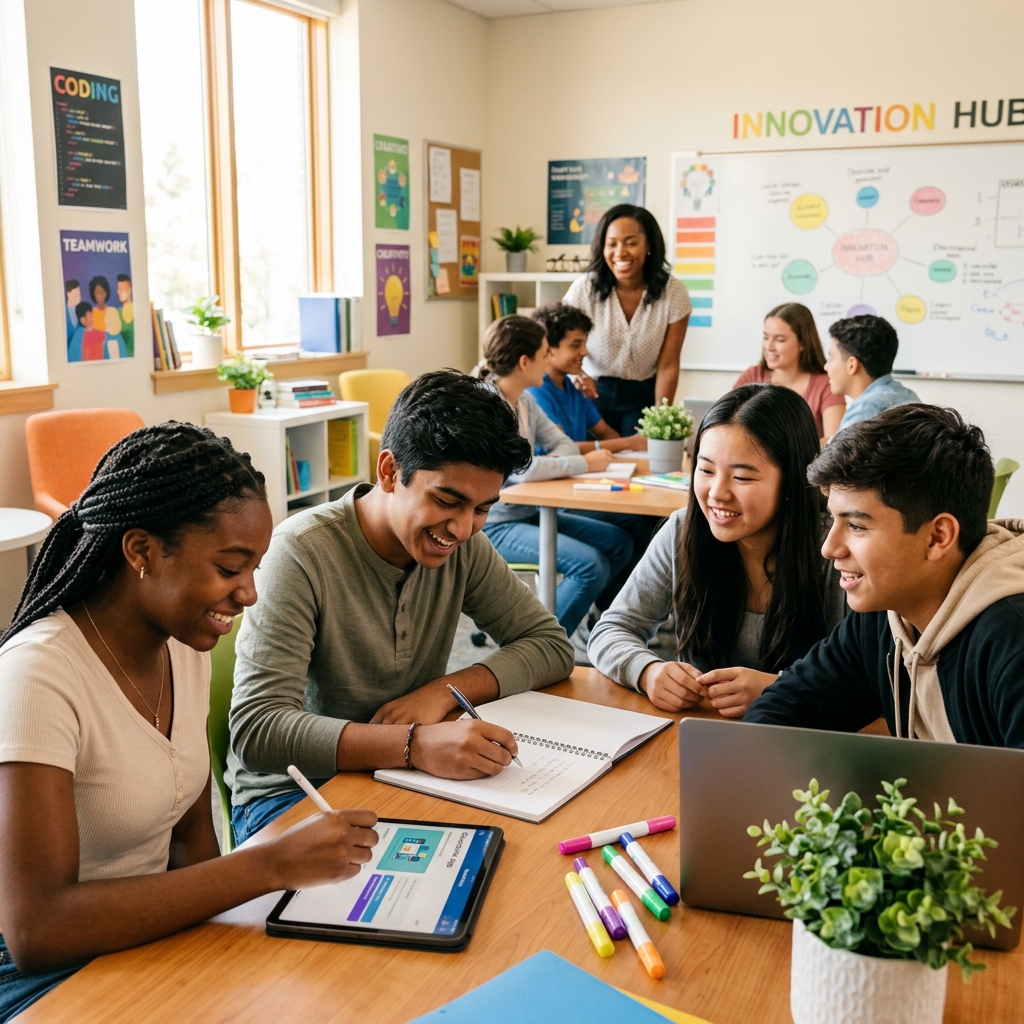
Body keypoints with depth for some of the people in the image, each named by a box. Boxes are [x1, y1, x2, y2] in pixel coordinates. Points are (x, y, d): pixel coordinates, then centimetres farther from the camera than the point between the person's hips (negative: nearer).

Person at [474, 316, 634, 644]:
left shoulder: (525, 401, 7)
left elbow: (563, 443, 9)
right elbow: (522, 469, -29)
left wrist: (551, 467, -14)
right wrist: (585, 464, -18)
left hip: (529, 513, 9)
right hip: (495, 525, -9)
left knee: (618, 542, 5)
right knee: (591, 564, -23)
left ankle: (561, 614, 14)